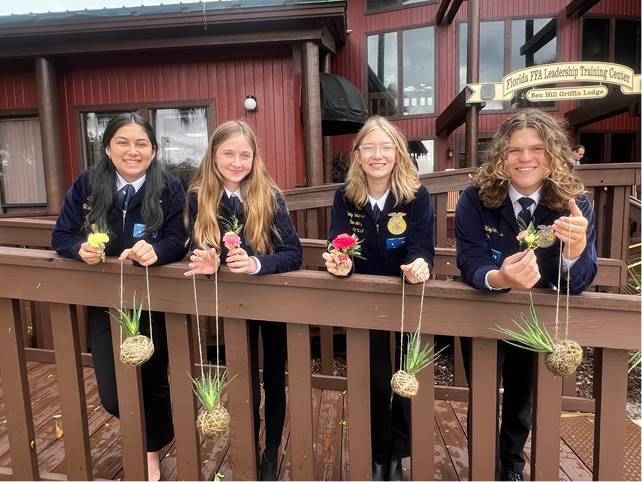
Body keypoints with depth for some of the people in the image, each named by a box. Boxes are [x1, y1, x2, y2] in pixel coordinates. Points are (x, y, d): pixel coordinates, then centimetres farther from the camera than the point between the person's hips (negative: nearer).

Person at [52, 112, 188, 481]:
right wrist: (81, 249, -21)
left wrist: (155, 251, -36)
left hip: (153, 303, -2)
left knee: (152, 381, 11)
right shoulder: (86, 185, -3)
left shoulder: (170, 189, -10)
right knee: (112, 396, 8)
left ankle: (153, 450, 42)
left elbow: (178, 241, -14)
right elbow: (61, 236, 1)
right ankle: (155, 428, 45)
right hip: (103, 303, 3)